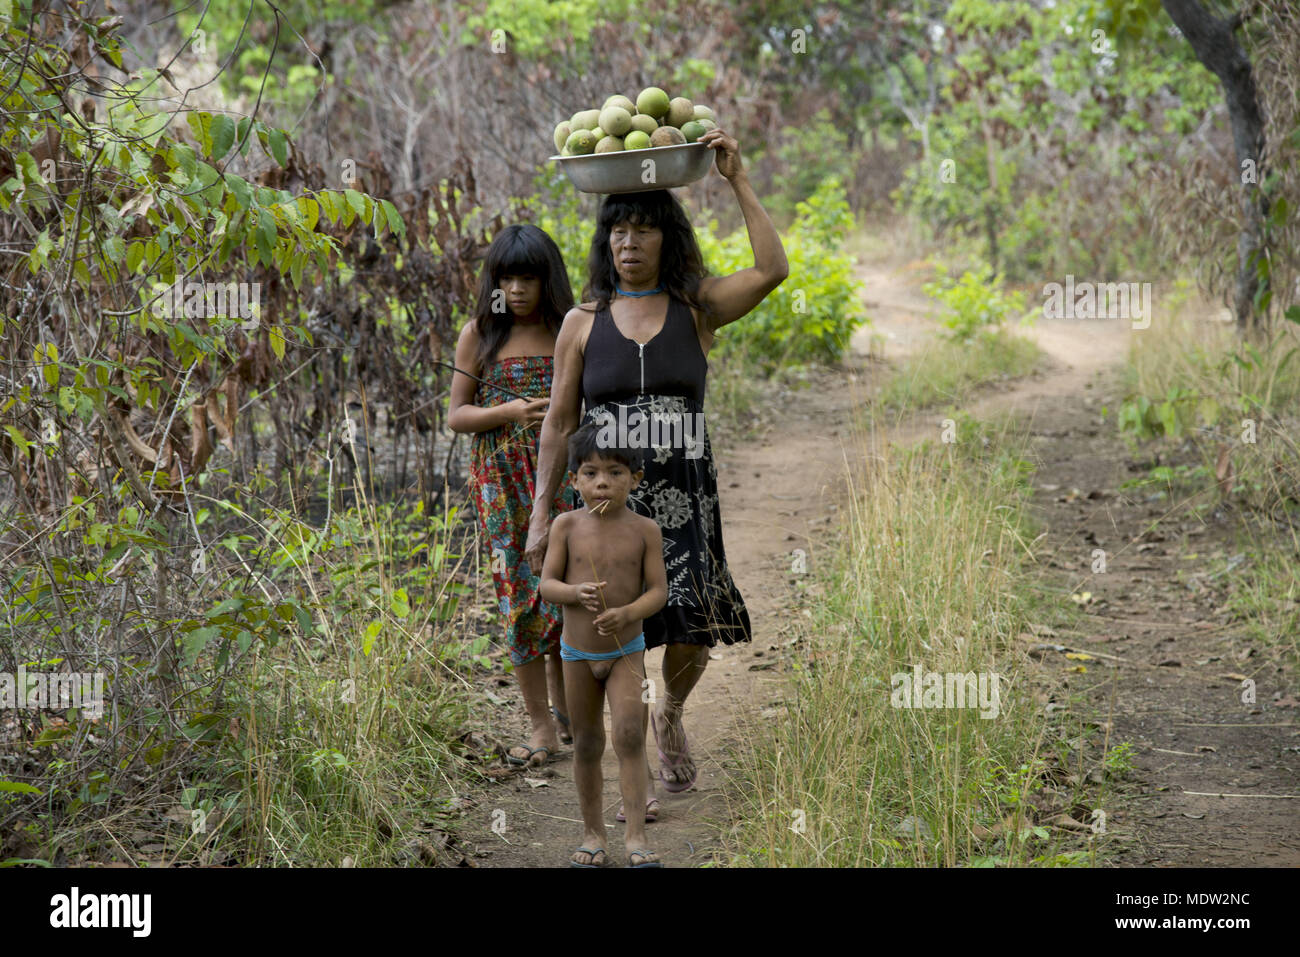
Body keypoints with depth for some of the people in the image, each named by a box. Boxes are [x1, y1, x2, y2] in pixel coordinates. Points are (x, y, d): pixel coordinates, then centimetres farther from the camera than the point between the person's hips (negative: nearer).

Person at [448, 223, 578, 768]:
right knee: (520, 596, -3)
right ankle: (541, 726, 2)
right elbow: (456, 415, 2)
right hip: (504, 482, -1)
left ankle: (565, 706, 22)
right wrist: (508, 412, -15)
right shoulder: (480, 335, 2)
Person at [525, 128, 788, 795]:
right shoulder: (583, 323, 6)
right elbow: (558, 424, 8)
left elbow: (772, 270, -12)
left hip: (684, 495, 0)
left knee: (690, 631, -8)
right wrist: (541, 513, 4)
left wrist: (739, 182, -13)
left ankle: (670, 715, 27)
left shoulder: (696, 310, 4)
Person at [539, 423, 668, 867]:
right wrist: (576, 592, -26)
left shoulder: (644, 530, -7)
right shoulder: (567, 525, -5)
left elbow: (658, 590, -7)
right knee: (586, 745, 10)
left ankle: (635, 834, -10)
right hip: (577, 650, 2)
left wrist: (627, 613, -26)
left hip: (626, 650, -1)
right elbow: (547, 583, -5)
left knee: (630, 735, -14)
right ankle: (593, 833, 23)